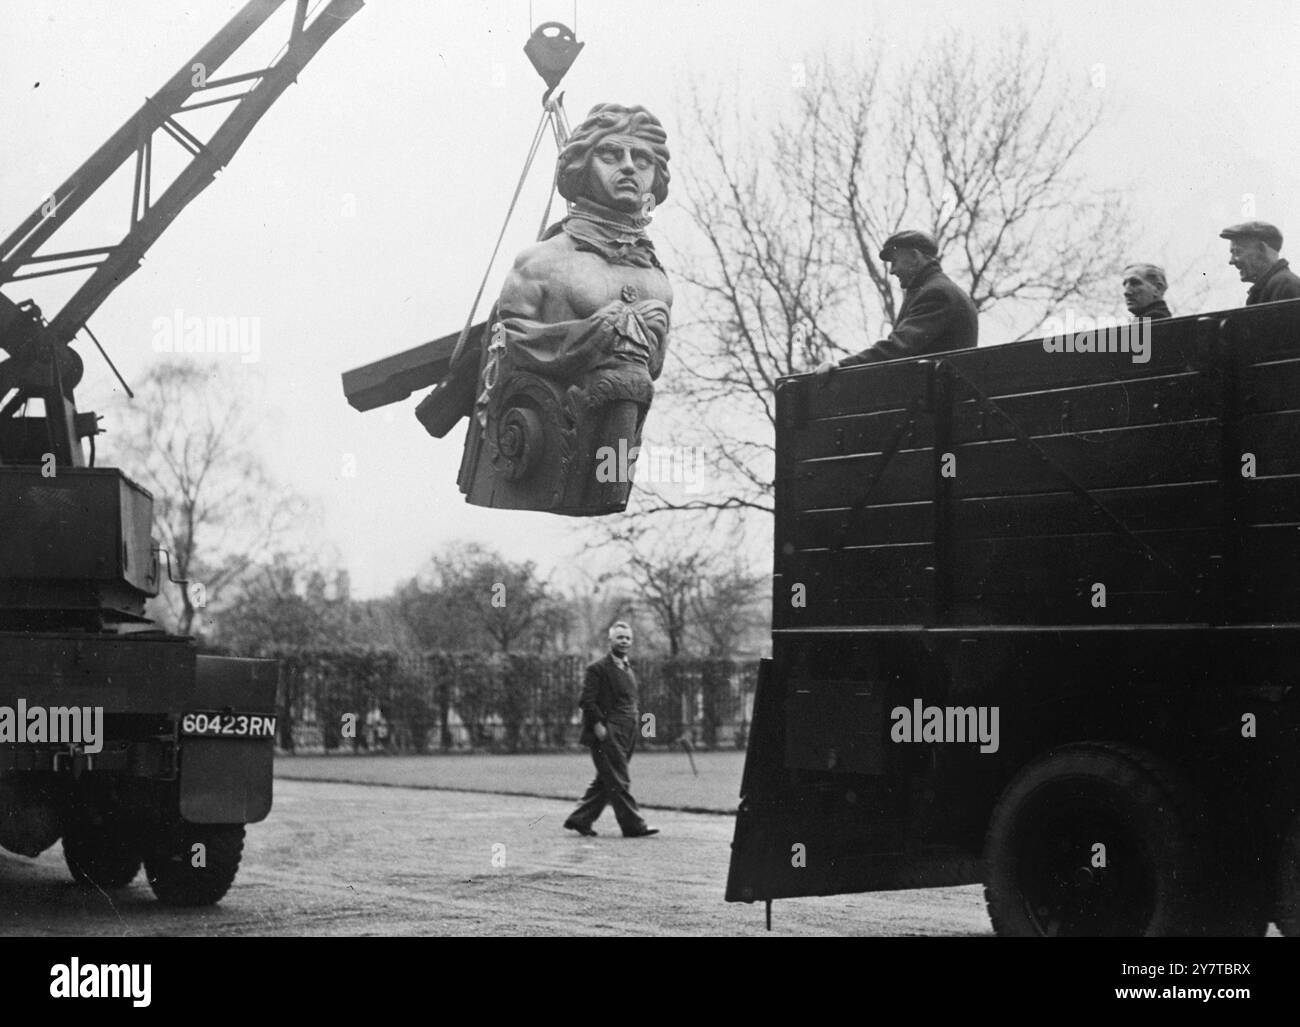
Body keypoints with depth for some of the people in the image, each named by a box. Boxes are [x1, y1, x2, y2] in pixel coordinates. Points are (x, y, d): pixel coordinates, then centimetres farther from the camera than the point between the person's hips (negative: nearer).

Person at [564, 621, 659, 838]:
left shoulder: (628, 669, 19)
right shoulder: (599, 669, -7)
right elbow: (586, 701, -12)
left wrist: (635, 720, 14)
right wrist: (598, 725, -18)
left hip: (625, 735, 9)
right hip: (607, 734, -9)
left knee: (606, 782, 11)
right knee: (618, 781, -8)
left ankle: (580, 820, 18)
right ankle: (633, 825, -8)